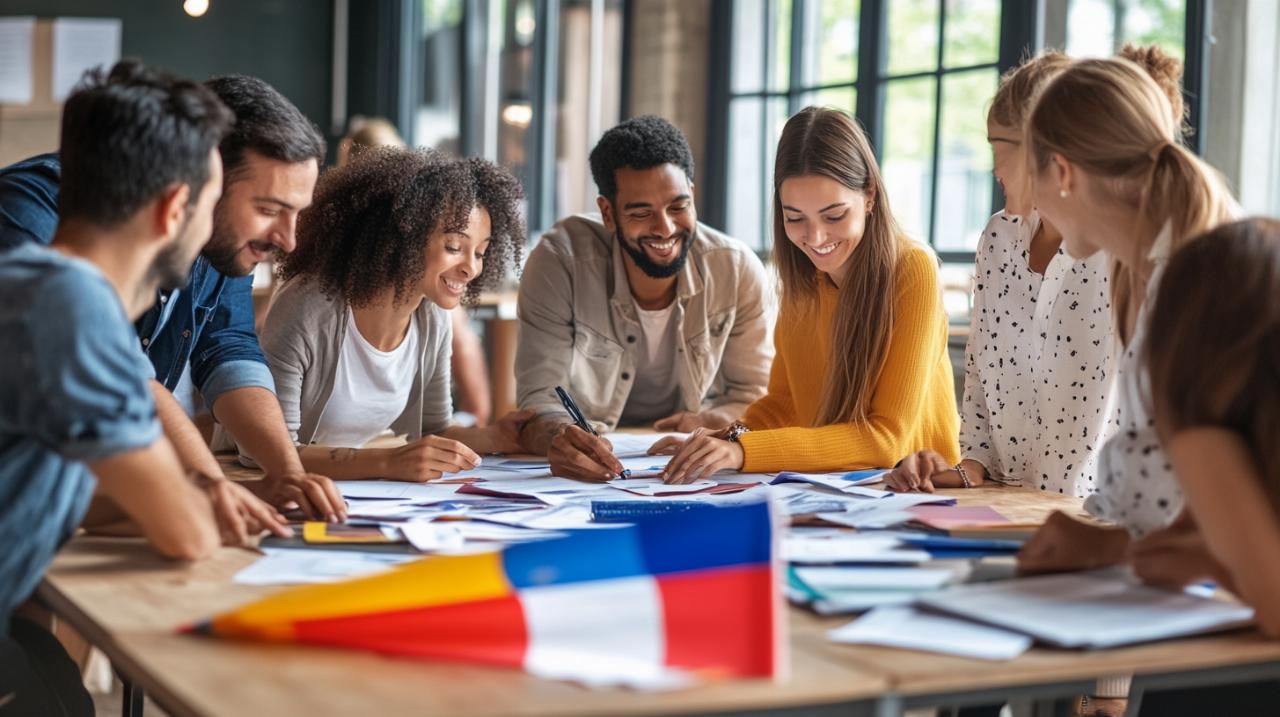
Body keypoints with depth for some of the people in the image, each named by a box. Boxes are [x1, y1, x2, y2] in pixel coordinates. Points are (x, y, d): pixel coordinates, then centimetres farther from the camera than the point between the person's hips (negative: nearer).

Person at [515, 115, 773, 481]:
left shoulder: (738, 270, -11)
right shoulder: (560, 262, -17)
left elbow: (756, 394, 0)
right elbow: (539, 398, -19)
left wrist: (711, 421, -22)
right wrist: (557, 436, -43)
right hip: (588, 473, 0)